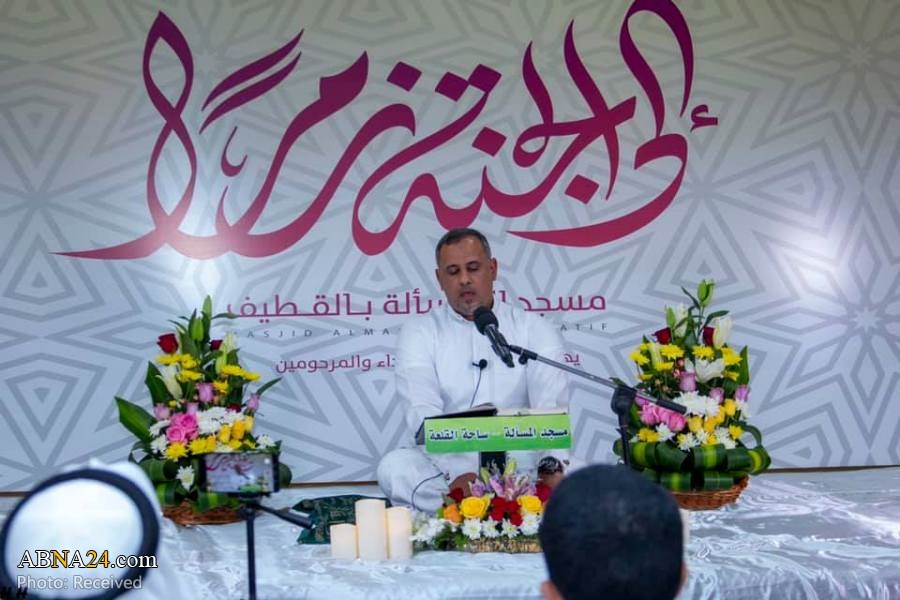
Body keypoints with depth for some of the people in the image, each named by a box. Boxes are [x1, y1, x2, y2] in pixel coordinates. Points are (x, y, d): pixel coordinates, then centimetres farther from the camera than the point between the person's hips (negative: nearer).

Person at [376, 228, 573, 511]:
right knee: (394, 467, -30)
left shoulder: (535, 329, 7)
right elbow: (423, 413, -12)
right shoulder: (419, 332, 4)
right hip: (445, 467, 0)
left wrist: (551, 466, -29)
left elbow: (551, 407, -8)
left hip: (521, 462, 0)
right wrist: (456, 475, -31)